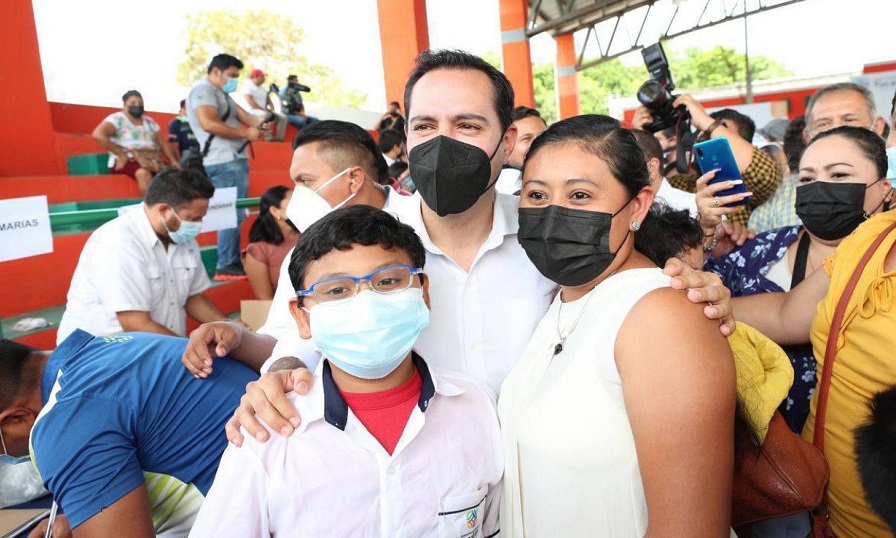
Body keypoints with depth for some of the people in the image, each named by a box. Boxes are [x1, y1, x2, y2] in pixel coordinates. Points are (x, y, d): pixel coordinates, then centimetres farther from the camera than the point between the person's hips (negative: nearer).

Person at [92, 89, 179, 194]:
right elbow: (97, 135, -12)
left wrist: (172, 160, -1)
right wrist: (121, 154, -14)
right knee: (143, 173, -39)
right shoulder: (117, 119, 2)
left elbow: (163, 144, 19)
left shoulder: (150, 122, 21)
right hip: (126, 161, -5)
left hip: (153, 161, 5)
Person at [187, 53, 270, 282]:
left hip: (234, 159, 11)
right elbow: (208, 123, -20)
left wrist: (259, 123, -8)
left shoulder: (221, 94, 25)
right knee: (232, 214, -13)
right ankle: (226, 266, -10)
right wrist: (245, 133, -16)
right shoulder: (203, 90, -6)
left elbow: (242, 115, 14)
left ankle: (234, 263, 18)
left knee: (235, 214, 12)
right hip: (225, 162, -11)